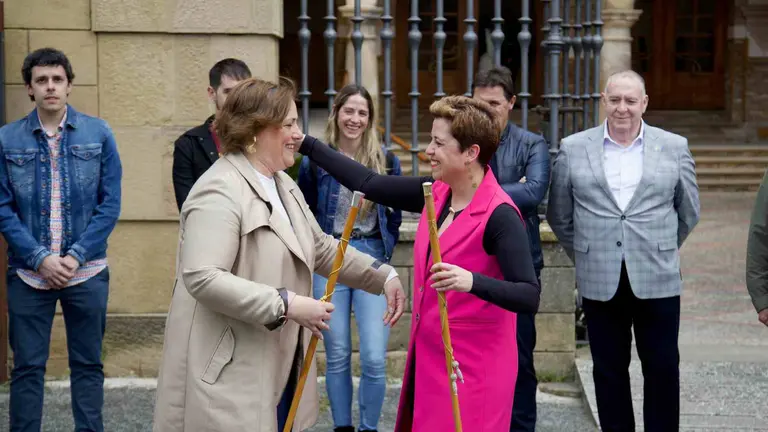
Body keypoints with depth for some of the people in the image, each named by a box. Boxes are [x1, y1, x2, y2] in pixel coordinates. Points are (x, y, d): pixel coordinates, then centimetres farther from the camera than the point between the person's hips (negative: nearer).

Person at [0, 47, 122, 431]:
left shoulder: (99, 134, -1)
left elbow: (110, 204, -1)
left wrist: (76, 256, -10)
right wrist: (40, 258, -12)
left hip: (87, 271, 0)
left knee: (88, 364, 10)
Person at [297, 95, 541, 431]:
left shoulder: (499, 215, -20)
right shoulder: (437, 193, 3)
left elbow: (529, 298, -26)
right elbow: (369, 185, 8)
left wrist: (472, 282, -40)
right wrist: (306, 144, 8)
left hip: (472, 368, -7)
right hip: (427, 359, 7)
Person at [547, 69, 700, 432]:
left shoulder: (675, 148, 4)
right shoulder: (572, 149, 4)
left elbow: (688, 212, 13)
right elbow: (559, 216, 11)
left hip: (657, 281, 0)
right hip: (600, 283, 0)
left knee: (663, 368, 3)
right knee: (609, 371, 8)